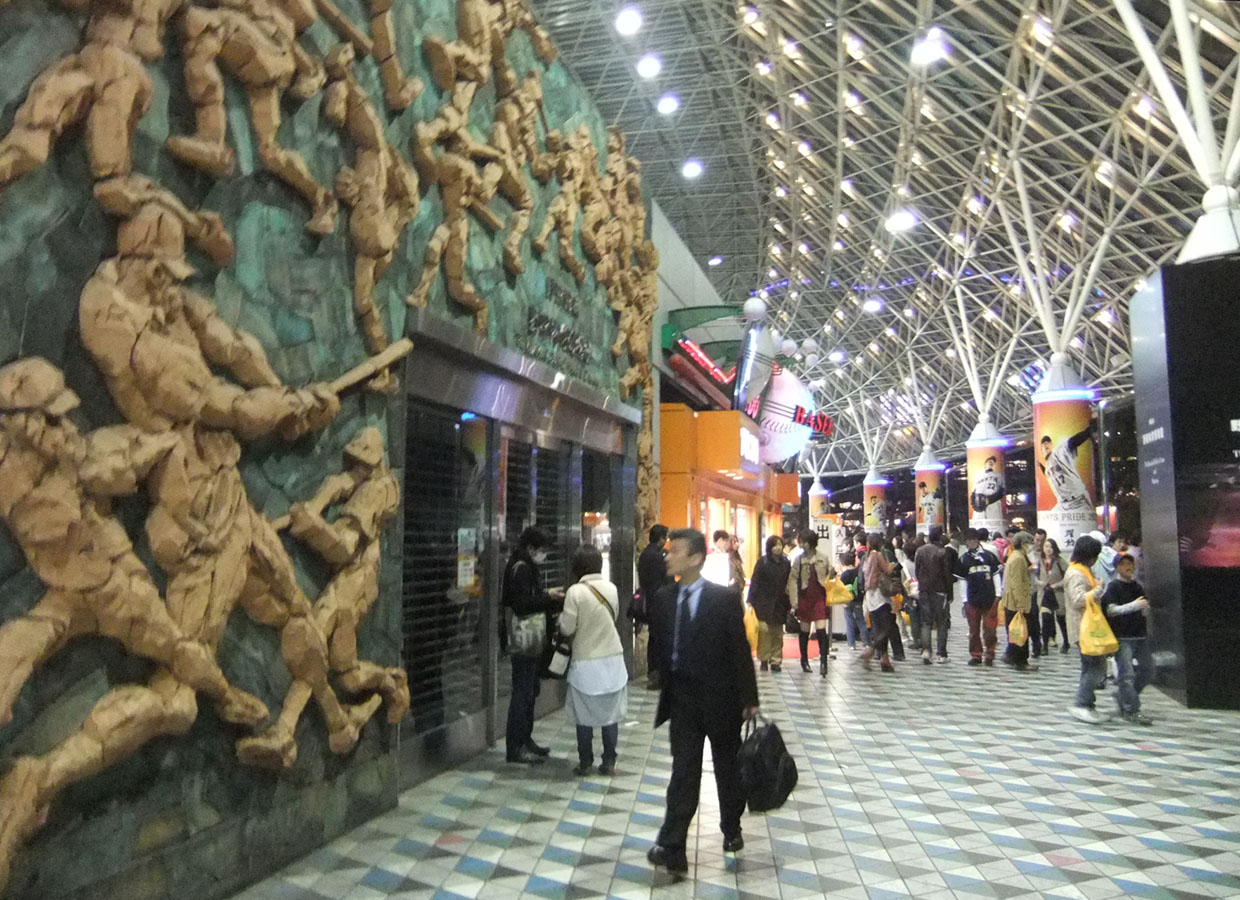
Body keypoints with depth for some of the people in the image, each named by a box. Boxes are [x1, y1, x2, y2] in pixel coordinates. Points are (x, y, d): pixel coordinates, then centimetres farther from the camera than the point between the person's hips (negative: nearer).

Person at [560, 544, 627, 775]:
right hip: (612, 659, 4)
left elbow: (567, 629, -10)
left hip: (585, 662, -3)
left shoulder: (575, 592, -15)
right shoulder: (611, 588, -2)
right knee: (610, 713, 11)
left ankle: (585, 763, 15)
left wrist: (562, 615, 9)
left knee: (584, 716, 8)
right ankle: (609, 762, 17)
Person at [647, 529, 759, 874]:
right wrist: (665, 686, 3)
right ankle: (672, 848, 4)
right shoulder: (665, 598, 1)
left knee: (727, 767, 16)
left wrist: (749, 698, -9)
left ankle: (731, 829, 38)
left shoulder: (723, 599, -13)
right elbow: (662, 644, 6)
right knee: (683, 772, 2)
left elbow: (740, 649, -10)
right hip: (682, 697, 3)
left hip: (720, 698, -2)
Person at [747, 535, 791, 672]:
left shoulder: (785, 562, 8)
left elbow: (789, 583, 10)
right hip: (764, 602, -3)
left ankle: (775, 661, 12)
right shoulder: (762, 562, -2)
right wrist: (751, 601, -9)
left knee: (777, 633, 5)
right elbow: (754, 582, -3)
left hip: (780, 603, 3)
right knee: (764, 630, -8)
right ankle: (763, 659, 5)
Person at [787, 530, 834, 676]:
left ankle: (823, 661, -5)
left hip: (819, 598, -1)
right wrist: (794, 601, -6)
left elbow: (829, 575, 12)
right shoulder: (799, 559, 0)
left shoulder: (823, 558, -1)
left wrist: (832, 575, -12)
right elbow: (793, 579, -1)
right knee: (804, 630, 11)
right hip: (804, 598, 1)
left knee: (821, 630, -10)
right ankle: (804, 660, 23)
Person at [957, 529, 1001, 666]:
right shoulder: (963, 558, 7)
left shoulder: (989, 555, 5)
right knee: (974, 629, 5)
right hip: (972, 598, 1)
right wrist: (964, 600, 5)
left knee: (990, 628, -3)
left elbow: (997, 572, 7)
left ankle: (989, 654, 9)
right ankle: (975, 655, 14)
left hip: (990, 598, -1)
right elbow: (962, 577, 10)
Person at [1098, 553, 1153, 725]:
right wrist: (1134, 605, -23)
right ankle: (1131, 711, -2)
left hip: (1140, 635, 7)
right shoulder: (1113, 587, -5)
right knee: (1127, 674, -8)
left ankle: (1123, 697, 27)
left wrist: (1144, 608, 1)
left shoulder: (1138, 587, 15)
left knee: (1147, 669, 11)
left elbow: (1144, 612, 24)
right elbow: (1110, 610, -15)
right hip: (1122, 637, -7)